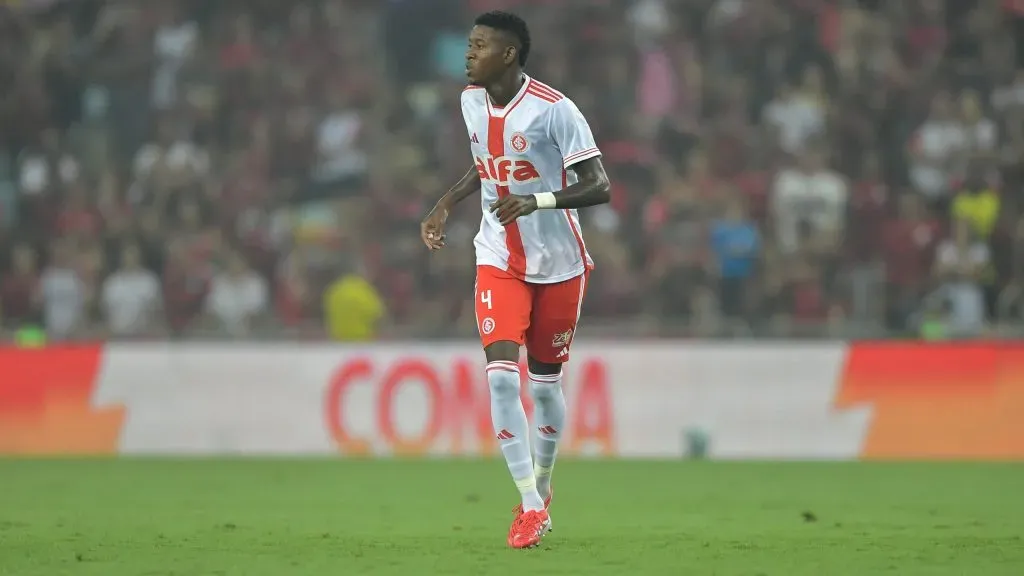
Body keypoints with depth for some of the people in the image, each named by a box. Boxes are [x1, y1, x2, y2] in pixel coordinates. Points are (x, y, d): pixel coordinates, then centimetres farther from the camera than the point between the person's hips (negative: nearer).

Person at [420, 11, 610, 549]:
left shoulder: (554, 109, -18)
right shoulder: (471, 101, 1)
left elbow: (598, 186, -21)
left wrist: (535, 202, -34)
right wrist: (446, 204, 9)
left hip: (558, 262, -4)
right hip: (498, 260, 4)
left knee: (545, 381, 8)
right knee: (501, 375, -14)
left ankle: (541, 485, 33)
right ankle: (532, 505, -11)